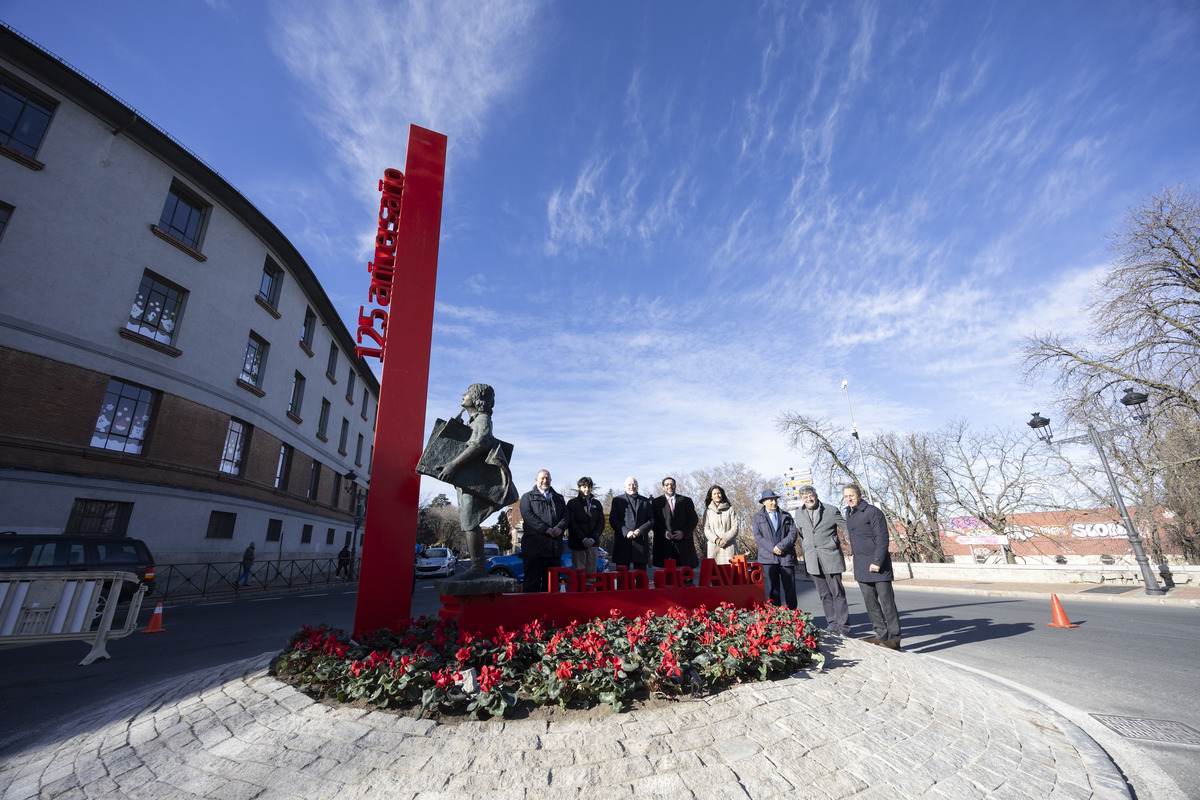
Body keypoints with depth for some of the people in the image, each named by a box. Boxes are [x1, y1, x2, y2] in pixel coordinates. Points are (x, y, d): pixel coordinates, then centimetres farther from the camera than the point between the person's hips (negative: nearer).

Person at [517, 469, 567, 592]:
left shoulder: (559, 498, 22)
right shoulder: (527, 497, 9)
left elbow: (565, 515, 11)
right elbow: (528, 515, -7)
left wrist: (560, 527, -11)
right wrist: (545, 529, -17)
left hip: (555, 545, 4)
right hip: (535, 544, -4)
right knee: (532, 580, -3)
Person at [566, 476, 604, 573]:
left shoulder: (596, 503, 13)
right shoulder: (572, 503, 2)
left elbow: (601, 523, 7)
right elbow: (571, 524, -4)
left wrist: (592, 538, -7)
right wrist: (583, 539, -12)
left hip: (593, 544, 3)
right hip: (577, 544, -3)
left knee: (591, 572, 3)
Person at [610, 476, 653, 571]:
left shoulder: (646, 501, 15)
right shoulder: (617, 500, 9)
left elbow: (651, 520, 8)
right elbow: (613, 520, 1)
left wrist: (640, 530, -9)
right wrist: (626, 532, -12)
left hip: (641, 542, 2)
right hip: (622, 542, -1)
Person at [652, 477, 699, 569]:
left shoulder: (687, 501, 13)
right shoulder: (655, 502, 10)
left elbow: (694, 519, 9)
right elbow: (653, 521, 4)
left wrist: (684, 532, -5)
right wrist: (663, 532, -10)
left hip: (683, 542, 1)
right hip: (664, 544, -1)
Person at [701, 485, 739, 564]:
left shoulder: (730, 509, 10)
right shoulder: (708, 511, 10)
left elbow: (735, 528, 4)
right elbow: (706, 529, 4)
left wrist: (725, 539, -9)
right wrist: (716, 540, -11)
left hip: (729, 545, 0)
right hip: (714, 546, 0)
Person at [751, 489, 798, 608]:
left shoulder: (786, 516, 15)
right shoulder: (758, 517, 10)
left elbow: (793, 533, 3)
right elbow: (757, 536, 0)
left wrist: (781, 546, -11)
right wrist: (772, 548, -11)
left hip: (786, 557, 1)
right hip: (768, 558, -1)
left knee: (788, 587, 2)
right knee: (772, 588, -2)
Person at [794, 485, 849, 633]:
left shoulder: (831, 510, -2)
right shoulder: (799, 515, 10)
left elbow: (848, 528, 2)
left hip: (830, 558, -3)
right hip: (813, 561, 4)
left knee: (837, 592, 2)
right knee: (824, 594, 9)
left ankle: (842, 624, 12)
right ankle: (832, 623, 18)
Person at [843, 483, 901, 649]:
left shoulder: (872, 512, -12)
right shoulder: (849, 513, 13)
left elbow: (882, 539, -15)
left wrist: (877, 561, -19)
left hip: (878, 565, -8)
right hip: (861, 566, 8)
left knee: (886, 601, -1)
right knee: (870, 602, 11)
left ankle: (894, 639, 6)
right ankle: (881, 635, 19)